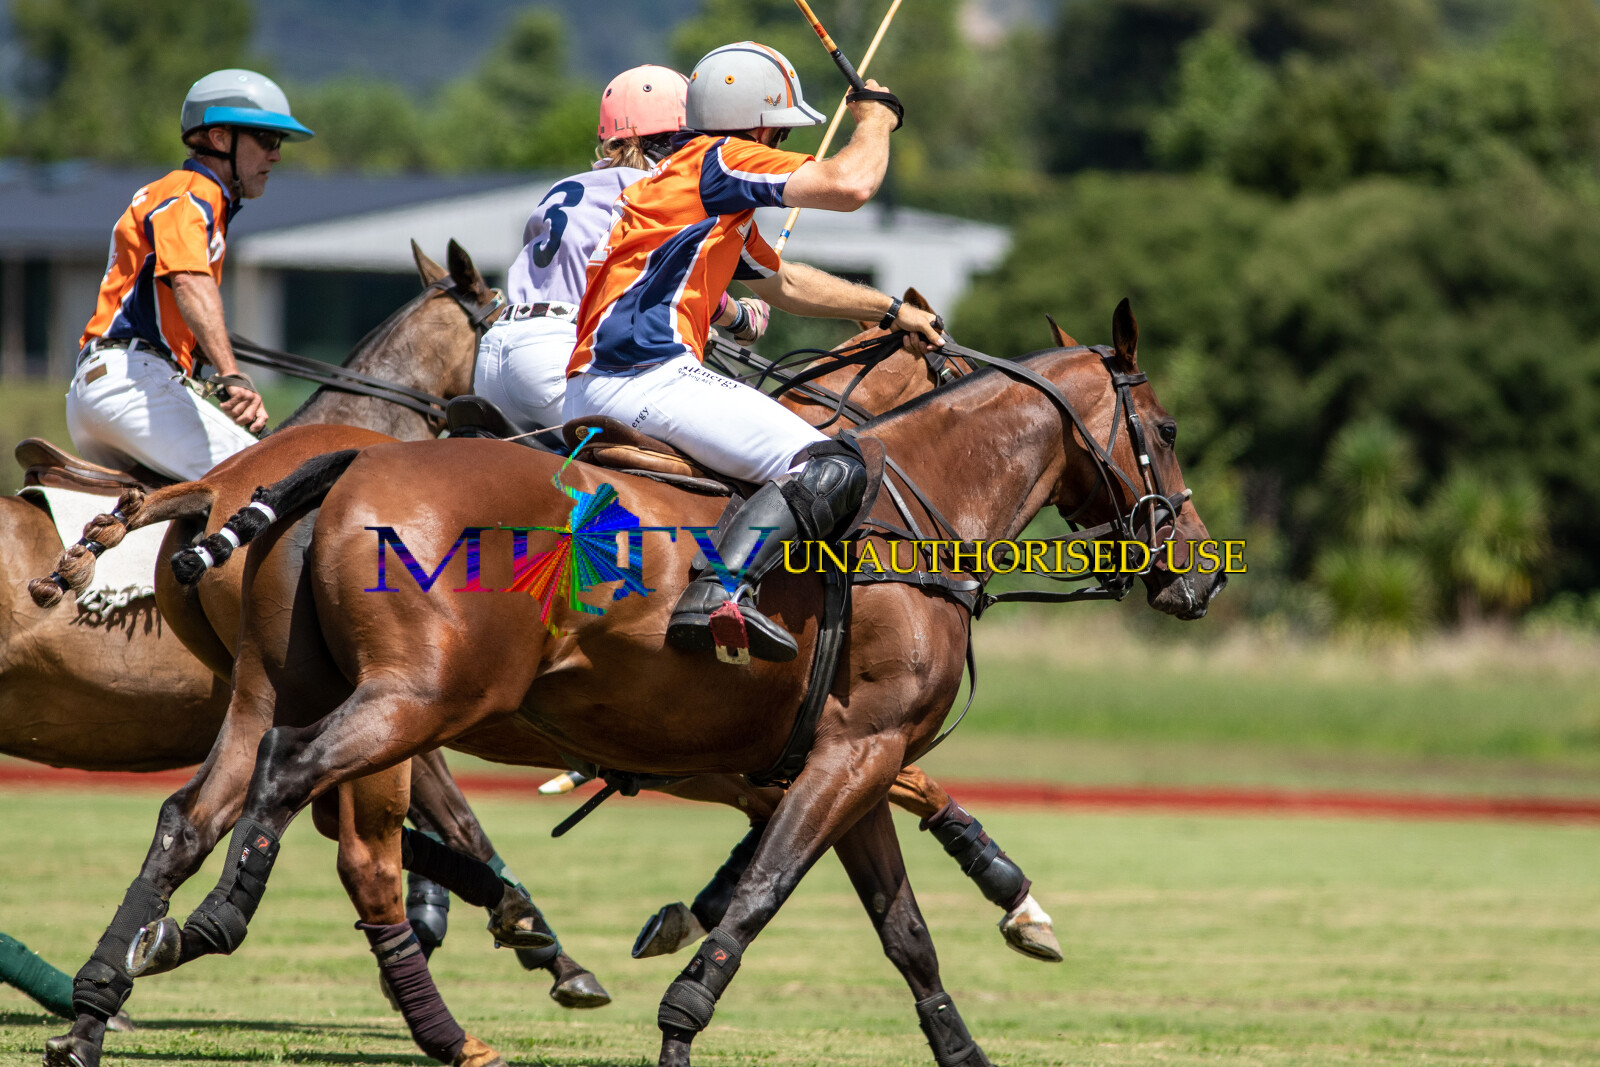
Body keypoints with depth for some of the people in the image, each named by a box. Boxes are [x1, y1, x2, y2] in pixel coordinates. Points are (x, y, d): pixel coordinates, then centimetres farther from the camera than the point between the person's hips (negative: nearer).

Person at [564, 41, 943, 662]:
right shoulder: (721, 160, -1)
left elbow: (781, 283, 44)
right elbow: (849, 185, -11)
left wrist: (889, 311, 44)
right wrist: (875, 118, 8)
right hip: (646, 374, -10)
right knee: (832, 468, -19)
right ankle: (720, 596, -40)